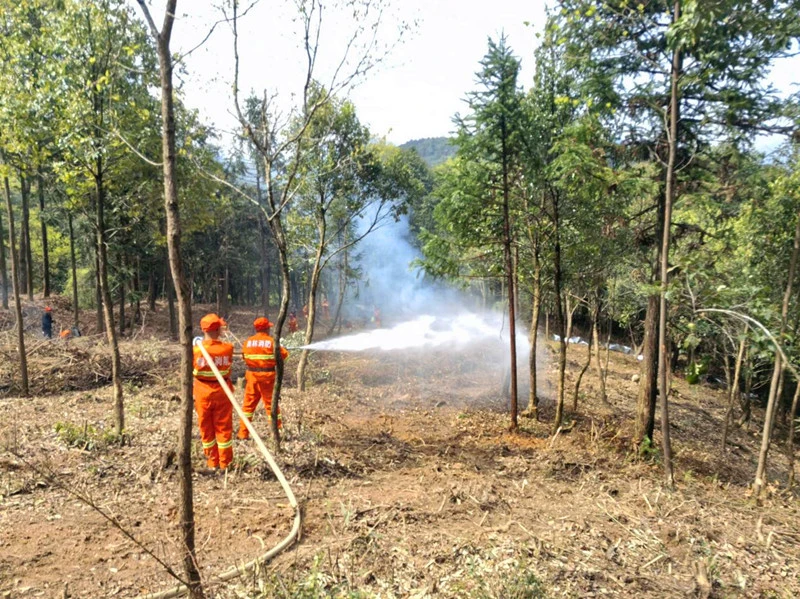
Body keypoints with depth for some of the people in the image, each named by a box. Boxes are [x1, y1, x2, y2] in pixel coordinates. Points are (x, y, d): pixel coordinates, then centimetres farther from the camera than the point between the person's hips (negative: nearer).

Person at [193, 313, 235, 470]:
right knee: (223, 428, 11)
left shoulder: (195, 350, -14)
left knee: (206, 429, 14)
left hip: (202, 392, 0)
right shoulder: (227, 348, -14)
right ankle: (224, 463, 18)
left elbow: (190, 370, -1)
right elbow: (228, 368, -1)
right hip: (222, 392, 0)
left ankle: (212, 462, 23)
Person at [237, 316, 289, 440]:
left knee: (248, 404, 11)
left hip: (252, 377, 3)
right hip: (267, 377, -3)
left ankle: (243, 433, 14)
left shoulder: (248, 342, 1)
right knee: (271, 404, 6)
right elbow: (284, 354, -3)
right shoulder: (272, 342, -10)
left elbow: (244, 357, 7)